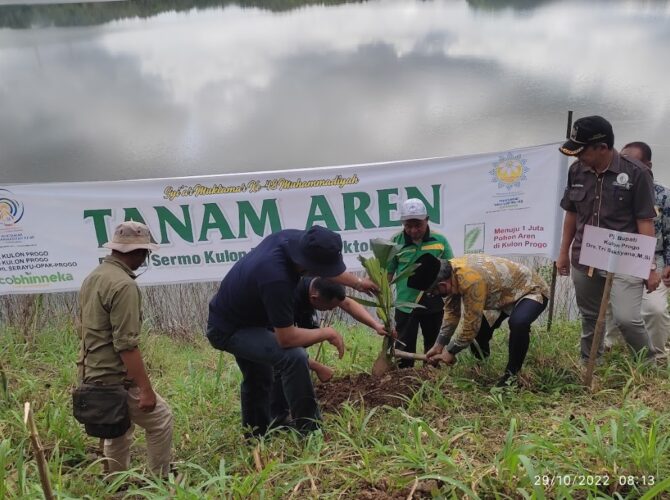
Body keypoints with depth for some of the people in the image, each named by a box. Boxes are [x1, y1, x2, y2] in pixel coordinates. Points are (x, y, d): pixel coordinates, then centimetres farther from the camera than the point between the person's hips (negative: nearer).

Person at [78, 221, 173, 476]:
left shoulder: (94, 276, 10)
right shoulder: (123, 285, -21)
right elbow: (126, 344, -25)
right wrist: (145, 389, -20)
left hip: (92, 374, 9)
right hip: (115, 377, -9)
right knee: (160, 419, 6)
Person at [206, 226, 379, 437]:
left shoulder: (293, 237, -16)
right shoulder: (276, 279, -40)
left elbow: (327, 264, 8)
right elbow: (286, 338, -30)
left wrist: (357, 282, 18)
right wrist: (328, 333, -17)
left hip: (230, 314, 10)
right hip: (228, 330, -10)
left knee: (258, 380, 26)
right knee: (294, 357, -25)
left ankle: (257, 433, 46)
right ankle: (308, 430, -10)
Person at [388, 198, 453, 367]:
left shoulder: (440, 240, -4)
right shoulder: (396, 241, -6)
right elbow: (388, 273, -1)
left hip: (433, 303, 1)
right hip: (406, 304, -1)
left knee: (434, 345, 18)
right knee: (405, 348, 8)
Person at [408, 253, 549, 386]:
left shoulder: (471, 281, -42)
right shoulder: (449, 271, -16)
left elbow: (471, 327, -32)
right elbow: (452, 312, -2)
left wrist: (450, 351, -17)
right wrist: (439, 345, -4)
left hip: (531, 290, -8)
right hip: (504, 292, 8)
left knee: (518, 323, -35)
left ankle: (512, 373, -13)